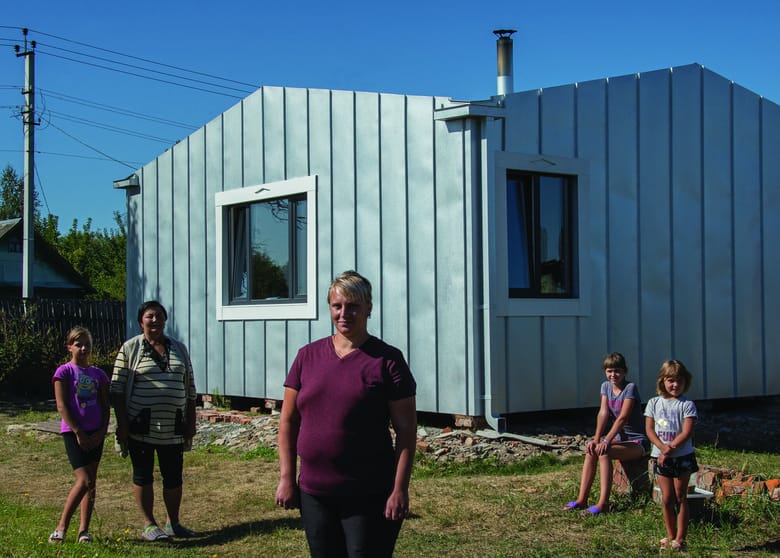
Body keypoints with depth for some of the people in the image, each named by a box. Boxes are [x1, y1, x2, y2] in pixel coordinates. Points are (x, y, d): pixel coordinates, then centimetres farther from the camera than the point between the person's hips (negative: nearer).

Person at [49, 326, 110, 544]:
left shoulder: (98, 374, 10)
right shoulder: (64, 372, -4)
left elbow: (105, 407, 10)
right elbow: (62, 406, -9)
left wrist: (102, 432, -4)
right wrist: (78, 432, -13)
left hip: (95, 434, 5)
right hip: (73, 432, -5)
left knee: (91, 482, 5)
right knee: (84, 480, -14)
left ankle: (84, 530, 10)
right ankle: (61, 527, -4)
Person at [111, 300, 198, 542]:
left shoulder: (179, 349, 11)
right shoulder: (130, 349, -1)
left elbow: (189, 390, 14)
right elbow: (117, 389, -4)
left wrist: (191, 423, 9)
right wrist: (122, 424, -10)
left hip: (173, 428, 3)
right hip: (141, 428, -3)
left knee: (174, 476, 8)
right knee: (143, 475, 5)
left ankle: (173, 523, 21)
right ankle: (149, 525, 14)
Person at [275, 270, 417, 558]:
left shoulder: (387, 360, -5)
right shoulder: (308, 356, 7)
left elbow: (406, 431, -6)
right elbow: (288, 421, 10)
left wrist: (400, 489, -11)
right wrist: (286, 478, 4)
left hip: (369, 499, -4)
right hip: (314, 494, 4)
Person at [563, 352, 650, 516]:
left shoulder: (630, 388, -15)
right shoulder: (606, 386, 5)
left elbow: (622, 418, -25)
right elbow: (603, 413, -6)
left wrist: (606, 441, -32)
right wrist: (596, 439, -19)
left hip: (638, 442, -7)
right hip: (620, 438, 7)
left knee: (604, 451, -30)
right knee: (590, 450, -18)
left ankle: (603, 503, -31)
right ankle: (582, 499, -17)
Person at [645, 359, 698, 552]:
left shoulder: (687, 405, -6)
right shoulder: (654, 403, 4)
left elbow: (687, 432, -13)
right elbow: (649, 429, -1)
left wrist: (670, 449, -19)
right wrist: (662, 447, -16)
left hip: (683, 457, -3)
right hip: (661, 457, 3)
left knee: (680, 498, 2)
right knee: (667, 499, 6)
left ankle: (680, 539, 6)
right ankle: (670, 536, 16)